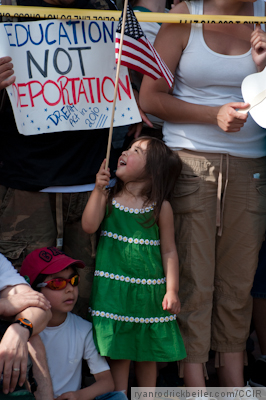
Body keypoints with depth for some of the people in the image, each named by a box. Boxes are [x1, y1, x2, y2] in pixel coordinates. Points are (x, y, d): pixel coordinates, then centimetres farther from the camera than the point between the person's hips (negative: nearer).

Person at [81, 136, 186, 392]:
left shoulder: (161, 206, -2)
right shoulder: (108, 198, 3)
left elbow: (169, 251, 0)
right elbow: (89, 226, -10)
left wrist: (172, 290, -5)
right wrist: (98, 190, -13)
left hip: (148, 289, 0)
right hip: (113, 287, 0)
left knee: (147, 354, 11)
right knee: (118, 353, 1)